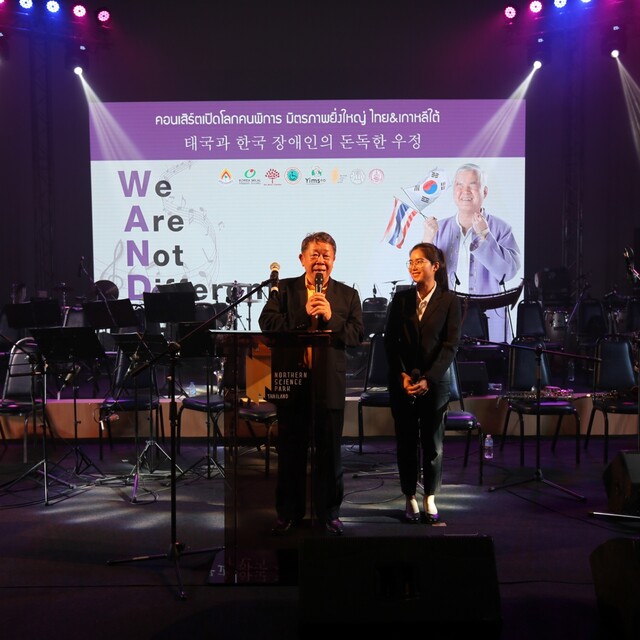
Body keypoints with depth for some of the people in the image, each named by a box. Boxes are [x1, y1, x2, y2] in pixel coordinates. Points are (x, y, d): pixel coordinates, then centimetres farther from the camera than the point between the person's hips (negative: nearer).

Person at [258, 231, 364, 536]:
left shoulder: (348, 295, 7)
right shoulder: (283, 289, 5)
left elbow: (358, 335, -3)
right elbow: (267, 323, -9)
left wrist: (331, 318, -18)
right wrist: (304, 314, -18)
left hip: (329, 385, 0)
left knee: (329, 451, 8)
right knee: (290, 450, 11)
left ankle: (329, 512, 24)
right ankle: (288, 512, 25)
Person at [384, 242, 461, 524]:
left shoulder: (449, 300, -2)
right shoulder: (401, 298, 5)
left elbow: (450, 345, -6)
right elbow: (390, 340, 4)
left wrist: (428, 379, -14)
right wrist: (402, 375, -8)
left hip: (435, 382, -2)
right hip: (402, 382, 2)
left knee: (432, 442, 5)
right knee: (406, 441, 6)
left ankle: (430, 499, 19)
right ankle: (410, 498, 18)